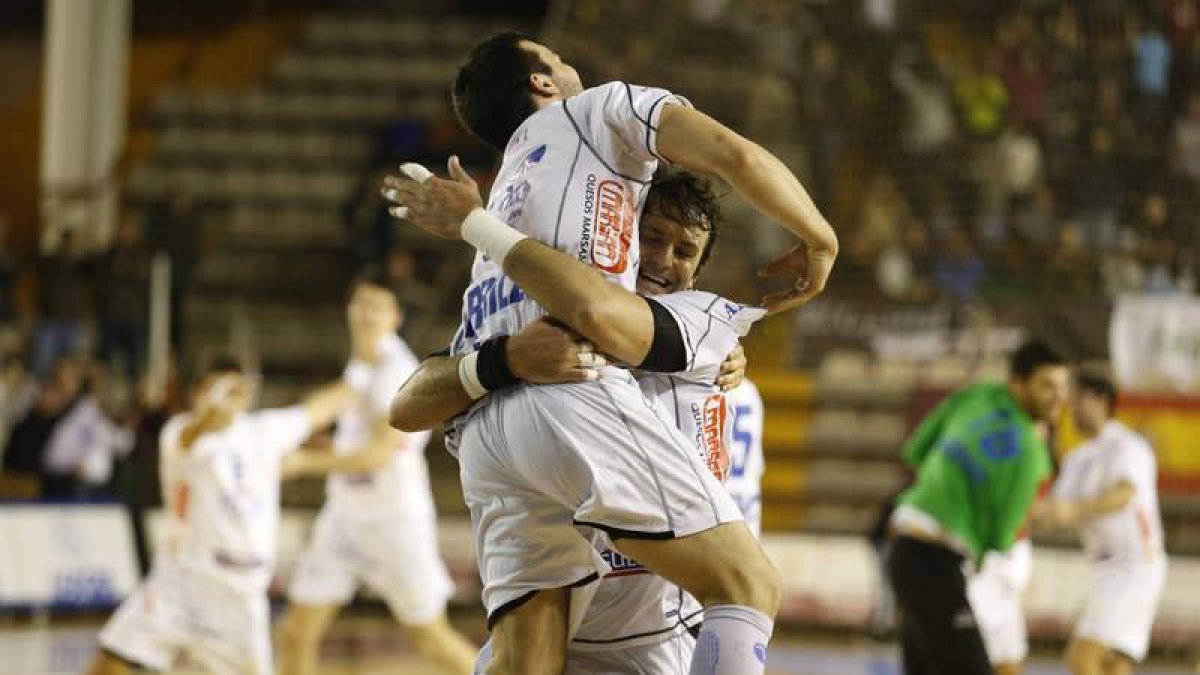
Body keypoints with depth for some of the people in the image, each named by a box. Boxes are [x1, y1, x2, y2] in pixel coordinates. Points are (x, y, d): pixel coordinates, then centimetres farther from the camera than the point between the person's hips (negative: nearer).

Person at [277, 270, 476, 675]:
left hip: (396, 516, -7)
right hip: (345, 513, 7)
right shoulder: (358, 366, 8)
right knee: (297, 633, 0)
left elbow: (382, 452, -25)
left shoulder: (400, 374, -17)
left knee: (430, 638, 2)